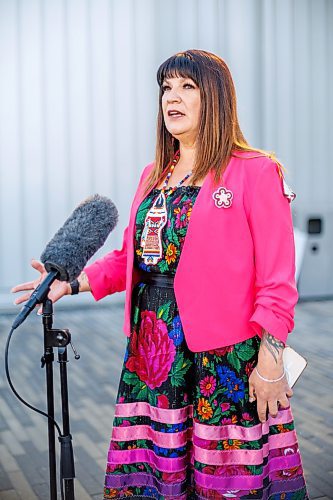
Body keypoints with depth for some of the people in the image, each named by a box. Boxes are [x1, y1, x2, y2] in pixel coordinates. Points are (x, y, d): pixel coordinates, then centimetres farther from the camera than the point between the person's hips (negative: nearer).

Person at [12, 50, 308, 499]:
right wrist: (75, 283, 5)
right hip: (152, 344, 6)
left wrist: (270, 360, -13)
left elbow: (276, 277, -9)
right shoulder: (154, 175, 15)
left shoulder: (255, 171, -5)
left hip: (226, 348, -5)